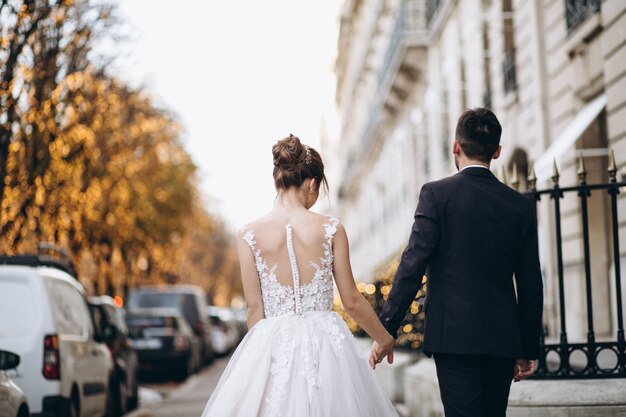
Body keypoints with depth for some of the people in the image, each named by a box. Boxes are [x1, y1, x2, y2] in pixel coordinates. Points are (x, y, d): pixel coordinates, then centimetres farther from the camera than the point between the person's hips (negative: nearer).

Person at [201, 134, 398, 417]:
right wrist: (384, 339, 16)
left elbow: (255, 308, -1)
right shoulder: (331, 229, -4)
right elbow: (351, 301, 1)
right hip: (325, 343, 0)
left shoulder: (250, 235, -3)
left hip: (273, 346, 0)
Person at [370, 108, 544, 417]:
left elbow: (412, 266, -11)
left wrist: (386, 329, -8)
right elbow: (531, 286, 9)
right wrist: (528, 350, 16)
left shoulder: (436, 194, -4)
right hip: (503, 339, 4)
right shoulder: (520, 205, 7)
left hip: (454, 335, -4)